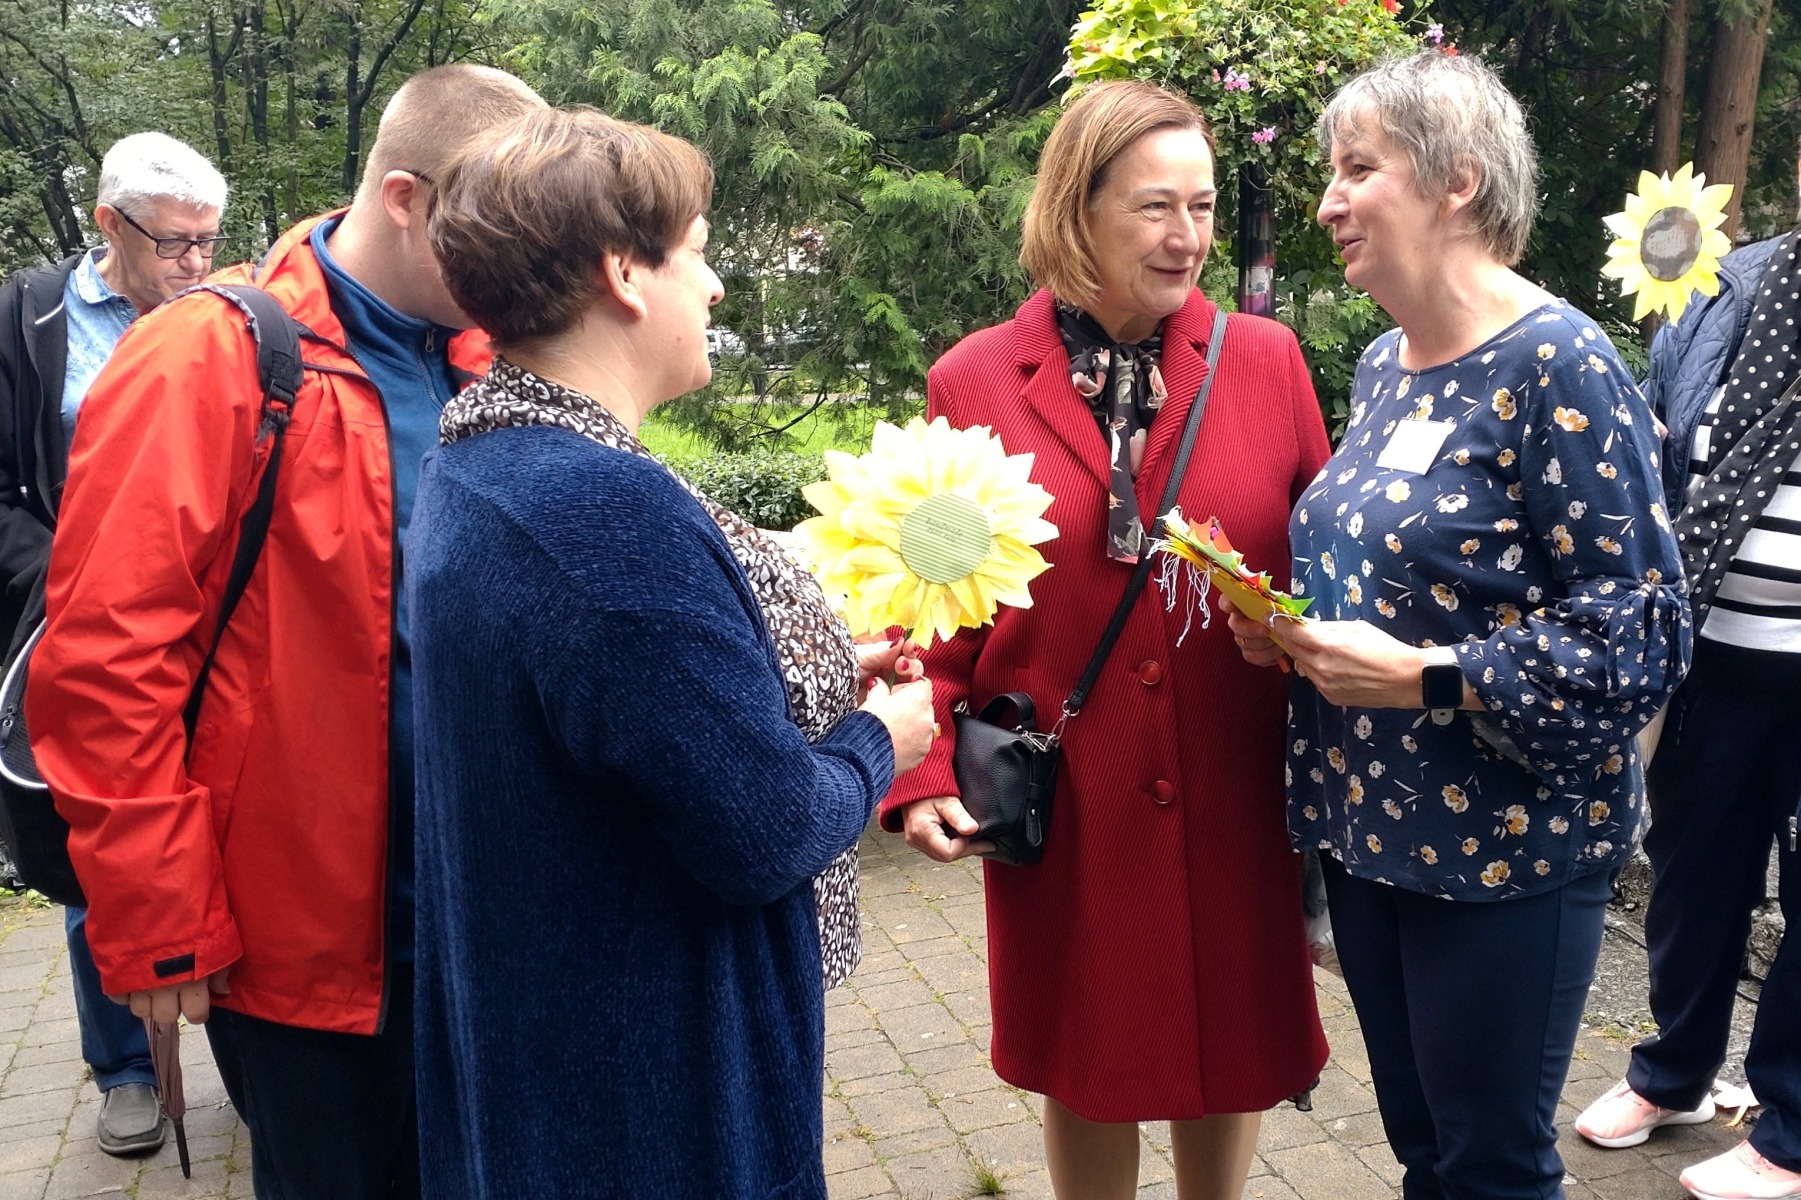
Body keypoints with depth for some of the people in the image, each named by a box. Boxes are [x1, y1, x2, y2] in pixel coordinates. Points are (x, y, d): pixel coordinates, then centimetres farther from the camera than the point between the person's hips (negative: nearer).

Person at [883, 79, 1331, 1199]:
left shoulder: (1267, 359, -1)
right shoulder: (975, 381, -4)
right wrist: (924, 773, -9)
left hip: (1238, 800, 1)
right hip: (1067, 810, -1)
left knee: (1231, 1046, 17)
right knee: (1090, 1063, 16)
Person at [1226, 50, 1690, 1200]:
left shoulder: (1559, 366, -16)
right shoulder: (1382, 365, 8)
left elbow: (1636, 636, -19)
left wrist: (1416, 677, -23)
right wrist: (1291, 625, 0)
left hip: (1505, 852, -7)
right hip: (1370, 831, 7)